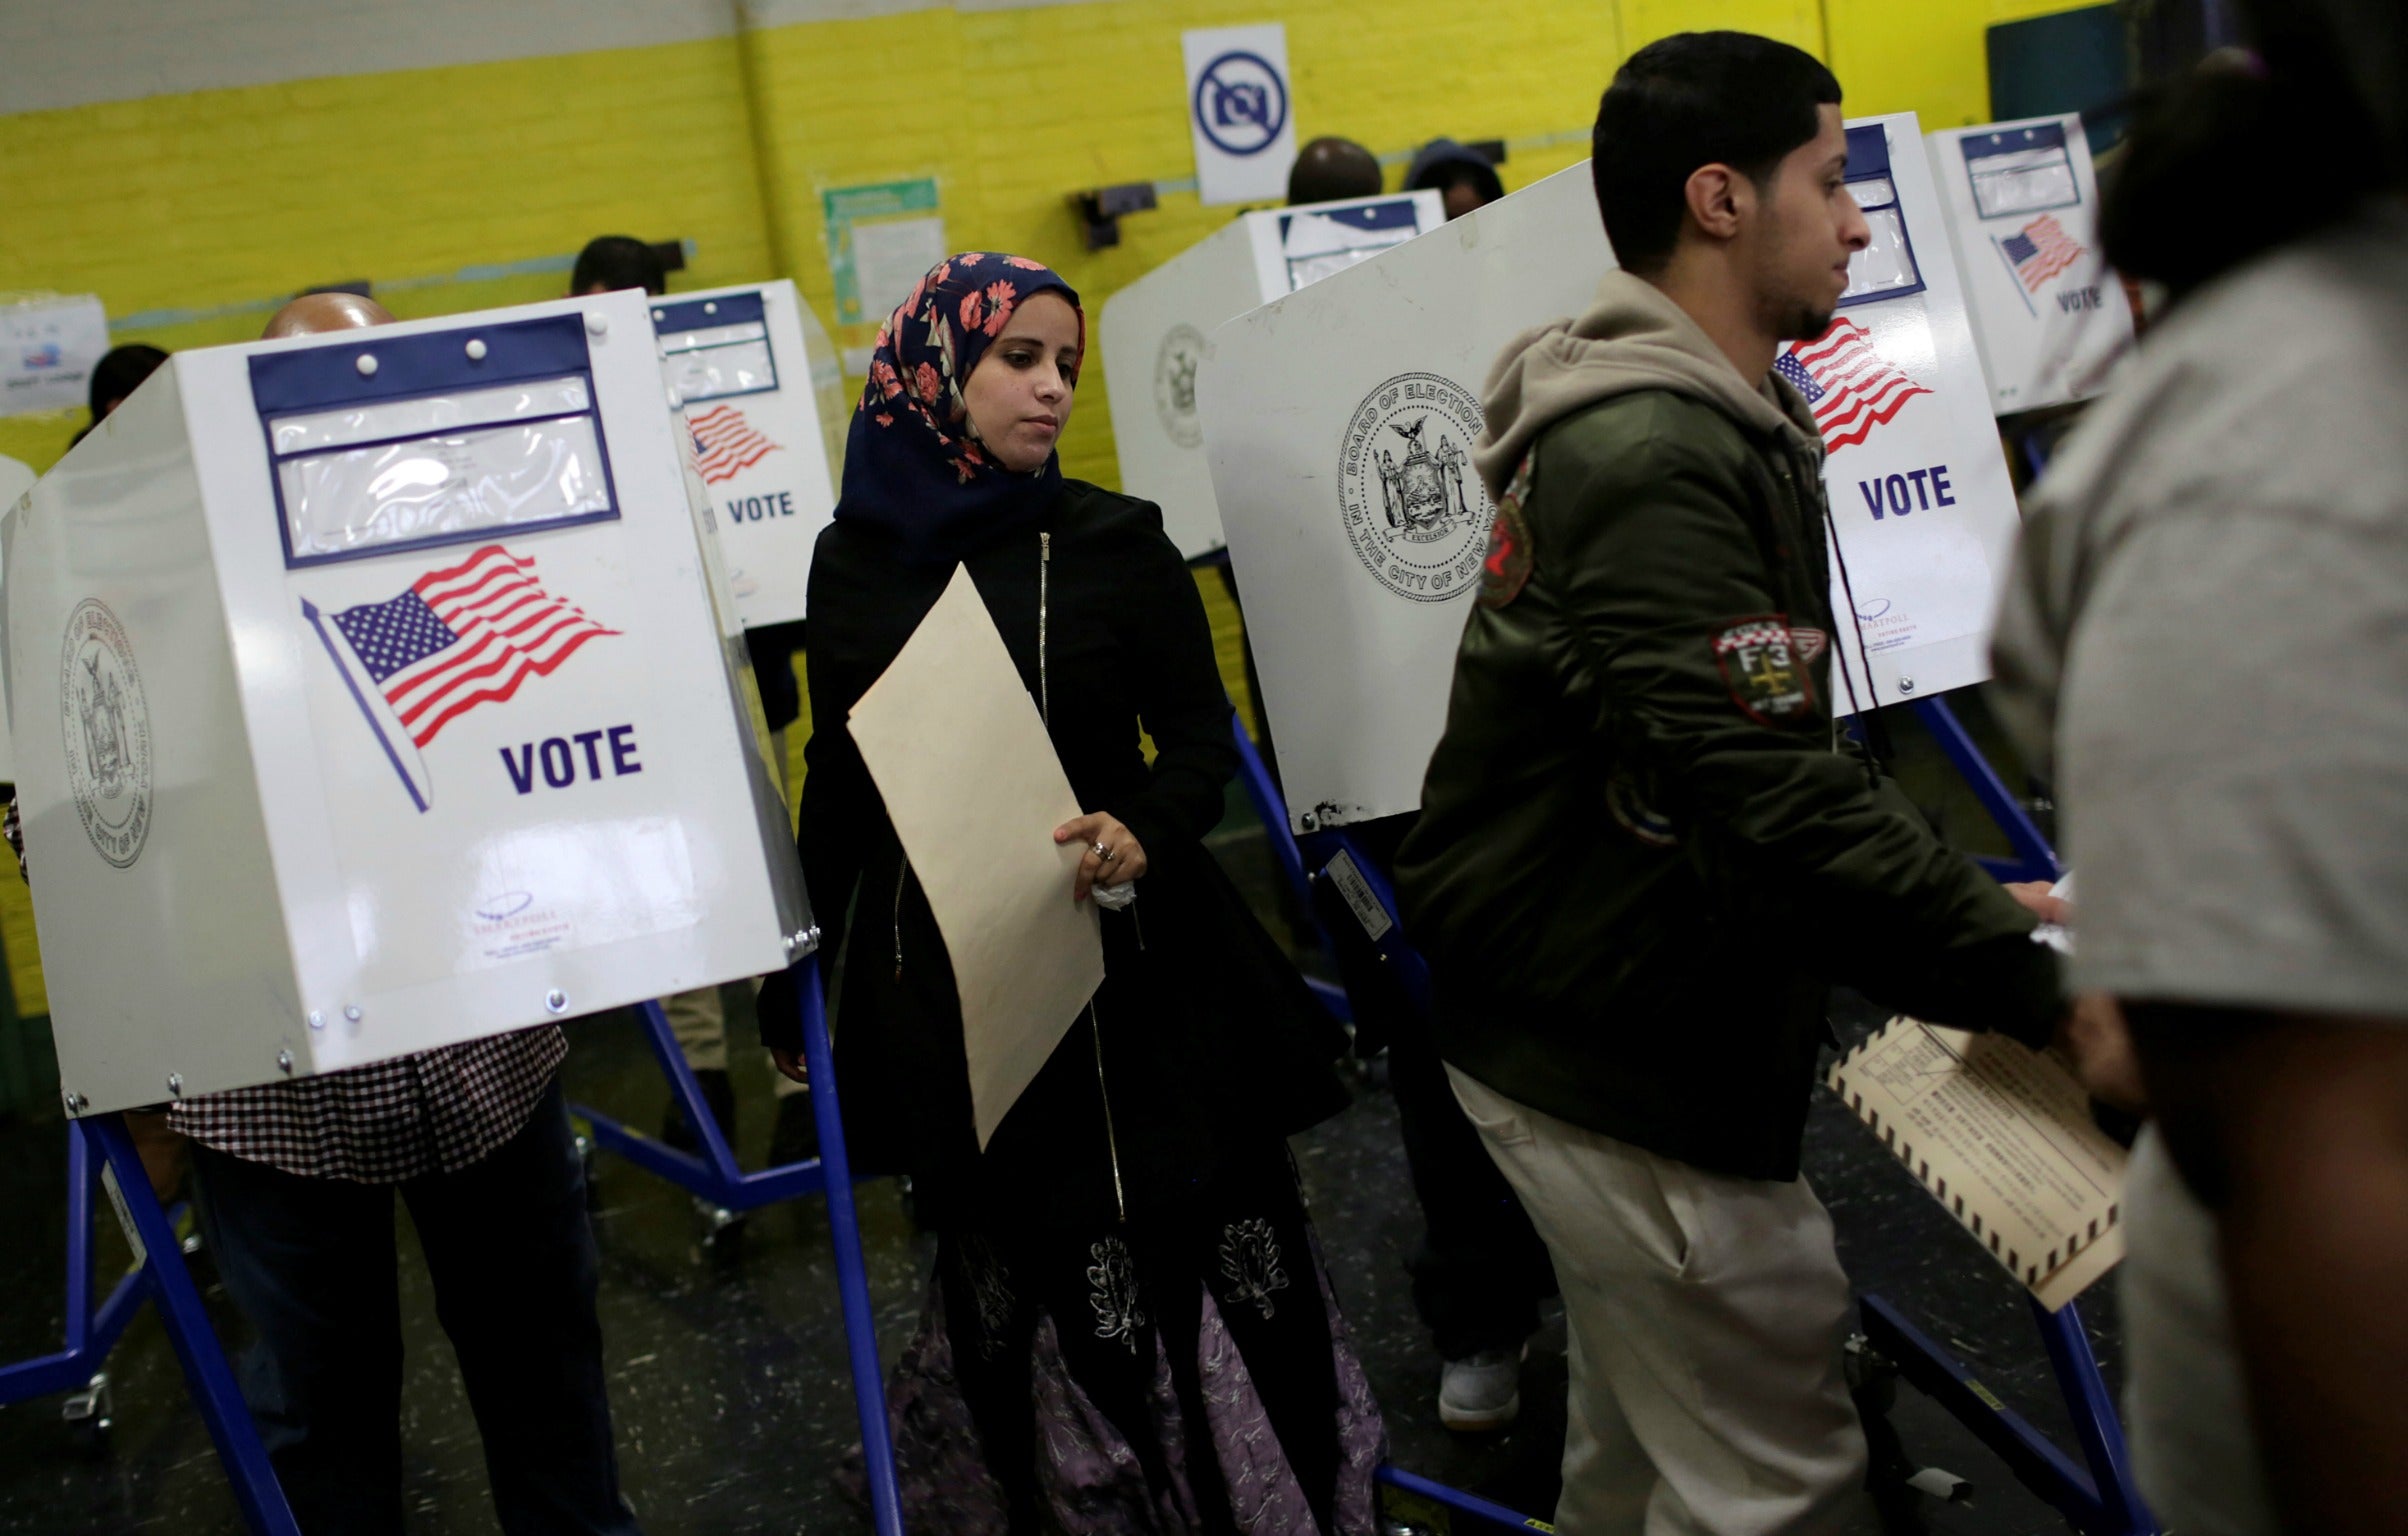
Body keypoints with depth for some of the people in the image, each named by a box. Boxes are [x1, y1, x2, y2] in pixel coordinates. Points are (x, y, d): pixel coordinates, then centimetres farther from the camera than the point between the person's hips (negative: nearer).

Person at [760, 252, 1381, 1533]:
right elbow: (837, 782, 13)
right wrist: (791, 975, 18)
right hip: (942, 988, 2)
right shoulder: (853, 560, 5)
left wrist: (1147, 827, -23)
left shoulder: (1113, 541, -1)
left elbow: (1199, 733, -1)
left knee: (1189, 1263, -3)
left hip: (1132, 972, -1)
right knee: (1017, 1287, 7)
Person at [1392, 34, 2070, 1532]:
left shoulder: (1706, 429, 12)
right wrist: (2042, 985, -25)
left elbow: (1787, 743, 17)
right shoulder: (1651, 457, -22)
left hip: (1593, 1029, 11)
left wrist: (1981, 899, 9)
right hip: (1632, 1069, -11)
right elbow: (1771, 798, -30)